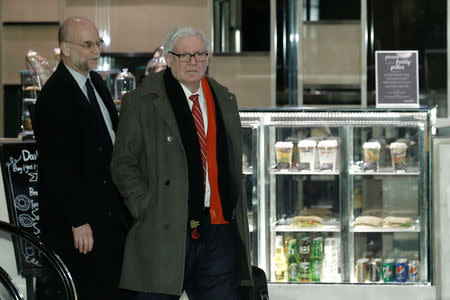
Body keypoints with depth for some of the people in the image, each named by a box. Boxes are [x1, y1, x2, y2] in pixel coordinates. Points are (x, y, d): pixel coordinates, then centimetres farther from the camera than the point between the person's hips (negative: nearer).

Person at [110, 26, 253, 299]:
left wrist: (239, 217, 13)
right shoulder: (142, 103, -1)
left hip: (220, 230, 4)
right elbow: (123, 164, -1)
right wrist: (147, 210, -10)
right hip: (164, 232, -4)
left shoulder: (225, 101, 15)